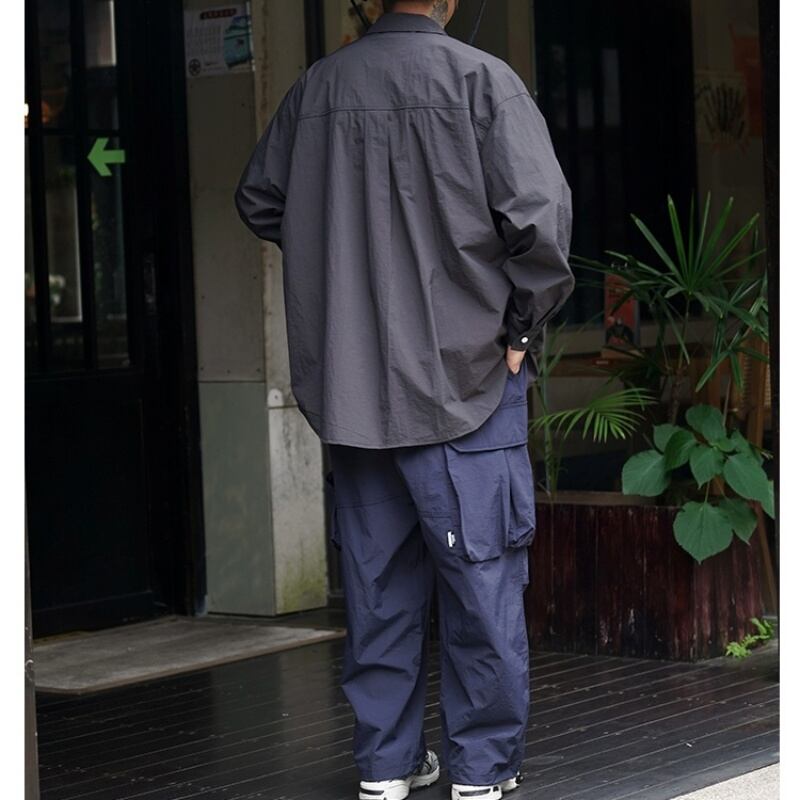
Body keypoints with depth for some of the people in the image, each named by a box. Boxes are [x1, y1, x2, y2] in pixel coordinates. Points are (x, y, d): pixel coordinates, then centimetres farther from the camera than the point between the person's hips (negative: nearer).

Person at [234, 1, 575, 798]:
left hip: (349, 380, 4)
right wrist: (520, 327, -5)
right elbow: (540, 213, -17)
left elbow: (258, 201, 15)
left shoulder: (315, 88, 4)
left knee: (378, 581, 13)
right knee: (480, 581, 4)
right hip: (464, 373, -4)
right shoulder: (481, 79, -10)